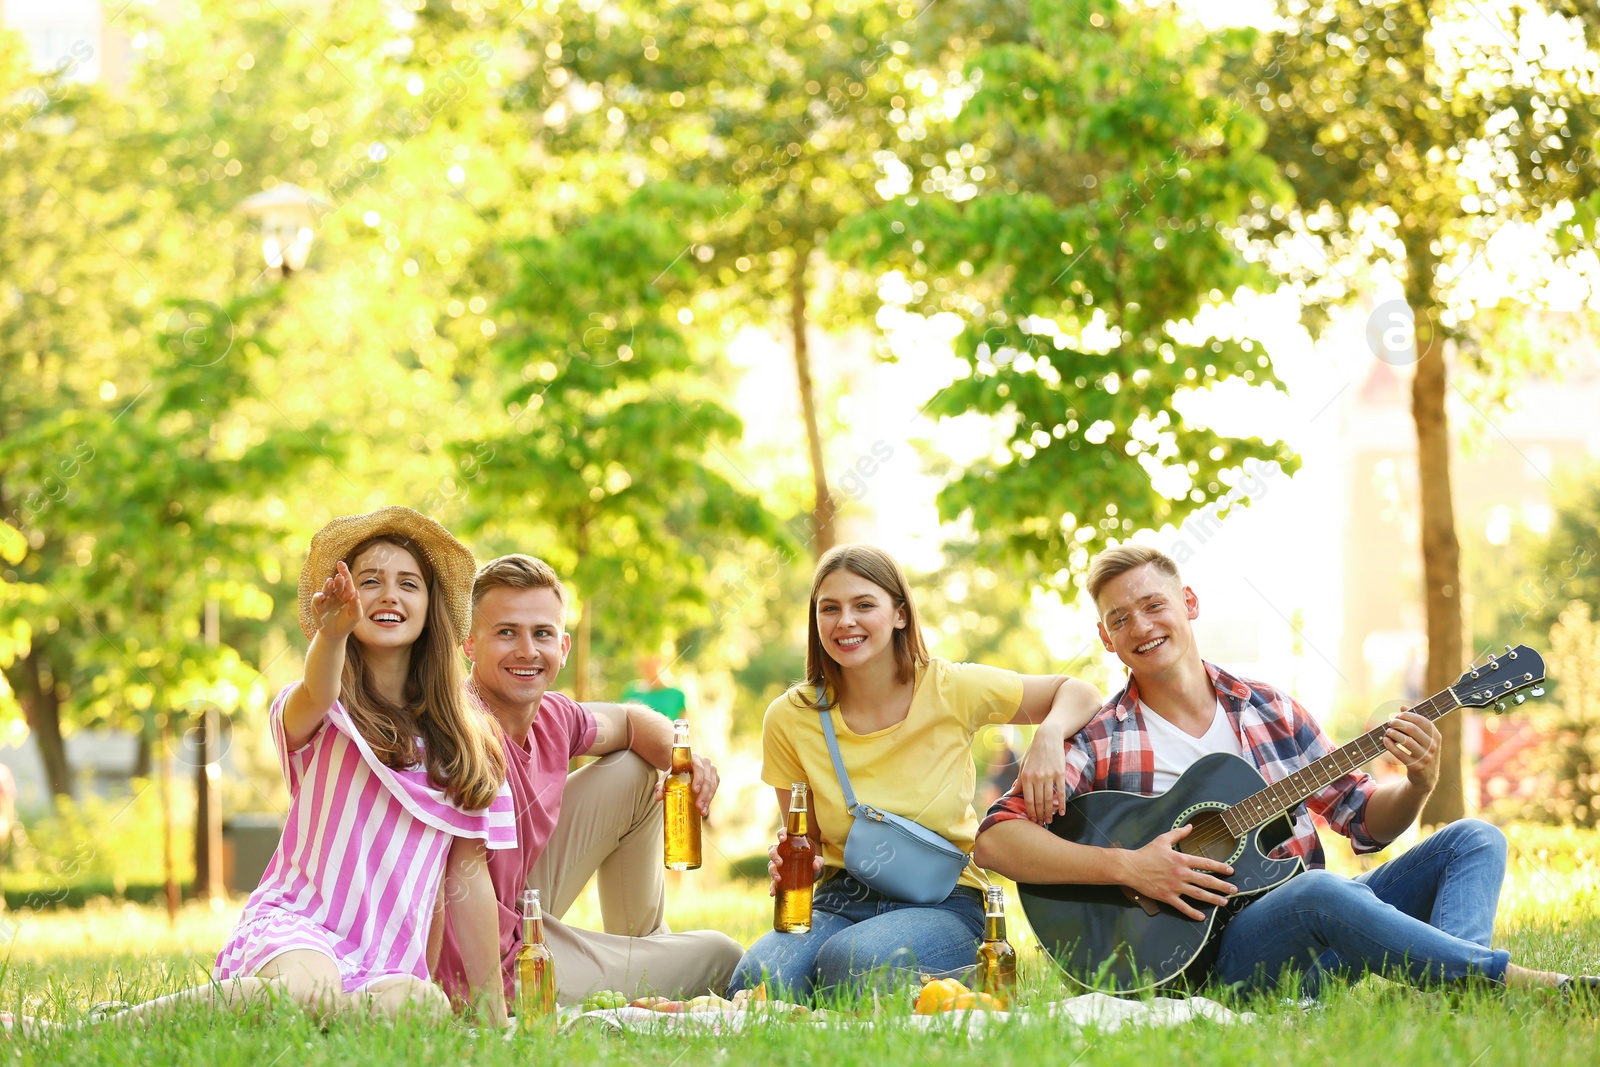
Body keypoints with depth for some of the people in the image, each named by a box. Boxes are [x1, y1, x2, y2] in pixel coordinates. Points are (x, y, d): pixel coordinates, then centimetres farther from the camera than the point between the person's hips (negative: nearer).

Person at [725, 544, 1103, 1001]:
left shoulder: (950, 690, -3)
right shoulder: (790, 719, 0)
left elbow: (1078, 693, 8)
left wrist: (1049, 739, -15)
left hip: (944, 905, -2)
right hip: (840, 902, 2)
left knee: (854, 960, -36)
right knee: (757, 979, -32)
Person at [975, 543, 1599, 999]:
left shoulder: (1268, 711, 15)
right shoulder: (1097, 743, 0)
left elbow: (1366, 821, 16)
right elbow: (995, 841, -11)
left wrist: (1416, 787, -7)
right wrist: (1126, 867, -21)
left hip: (1314, 937, 6)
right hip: (1208, 951, -6)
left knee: (1474, 840, -6)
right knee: (1321, 893, -37)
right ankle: (1529, 984, -27)